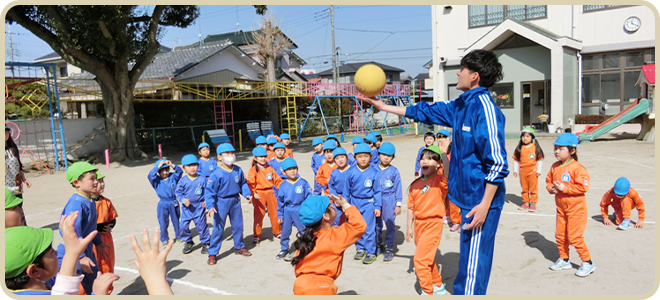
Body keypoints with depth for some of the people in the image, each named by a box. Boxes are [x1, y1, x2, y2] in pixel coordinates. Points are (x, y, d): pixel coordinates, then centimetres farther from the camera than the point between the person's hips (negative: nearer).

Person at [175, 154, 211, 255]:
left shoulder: (202, 179, -6)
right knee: (183, 226, 3)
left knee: (201, 225, 3)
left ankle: (206, 243, 21)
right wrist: (183, 200, -15)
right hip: (186, 207, 2)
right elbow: (178, 192, 0)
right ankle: (188, 242, 26)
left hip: (199, 207, -2)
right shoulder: (183, 180, -5)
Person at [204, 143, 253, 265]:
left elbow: (243, 183, 11)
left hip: (235, 201, 5)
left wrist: (247, 194, -3)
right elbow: (209, 190, -18)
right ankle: (212, 254, 12)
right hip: (221, 202, -5)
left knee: (238, 225, 16)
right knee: (218, 228, 0)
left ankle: (239, 247, 36)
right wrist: (210, 206, -26)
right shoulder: (217, 174, -19)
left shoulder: (238, 170, -4)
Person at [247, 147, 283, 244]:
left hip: (270, 192, 4)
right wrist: (253, 193, -29)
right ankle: (256, 235, 14)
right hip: (259, 194, -4)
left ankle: (277, 232, 27)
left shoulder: (269, 168, 9)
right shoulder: (253, 170, -6)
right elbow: (250, 184, -14)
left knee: (274, 213, 10)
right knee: (259, 215, 0)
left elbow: (277, 180, 10)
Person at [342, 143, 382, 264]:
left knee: (368, 228, -1)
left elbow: (377, 191, -3)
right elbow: (347, 189, 6)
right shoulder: (351, 172, -3)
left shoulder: (374, 172, -9)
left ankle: (371, 253, 11)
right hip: (355, 203, 4)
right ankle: (360, 248, 31)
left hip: (369, 203, -3)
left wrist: (377, 206, -4)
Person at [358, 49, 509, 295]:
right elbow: (426, 111, 20)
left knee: (473, 262, 0)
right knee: (470, 258, 19)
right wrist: (383, 106, 22)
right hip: (469, 196, 9)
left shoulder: (484, 107, -18)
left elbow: (497, 162, -20)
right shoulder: (462, 105, 9)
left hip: (481, 200, -9)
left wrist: (485, 205, -21)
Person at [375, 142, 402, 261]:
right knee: (377, 224, 10)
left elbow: (398, 188, 2)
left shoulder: (394, 171, 0)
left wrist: (398, 204, 0)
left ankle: (389, 249, 10)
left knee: (390, 224, -3)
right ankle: (379, 245, 29)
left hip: (389, 200, -2)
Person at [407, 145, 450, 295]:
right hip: (418, 224, 7)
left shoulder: (440, 180, -10)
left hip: (433, 224, -7)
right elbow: (411, 206, 10)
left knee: (420, 259, -10)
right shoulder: (415, 184, 6)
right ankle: (438, 286, 42)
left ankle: (427, 292, 7)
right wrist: (409, 227, 11)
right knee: (428, 258, 21)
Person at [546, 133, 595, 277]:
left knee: (574, 236, -5)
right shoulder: (555, 167, 3)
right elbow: (549, 180, 13)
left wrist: (563, 188, -23)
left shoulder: (577, 168, -19)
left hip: (576, 208, -7)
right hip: (561, 207, 7)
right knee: (560, 235, 13)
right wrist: (551, 188, -8)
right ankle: (564, 260, 30)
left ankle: (587, 263, 13)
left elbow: (583, 187, -23)